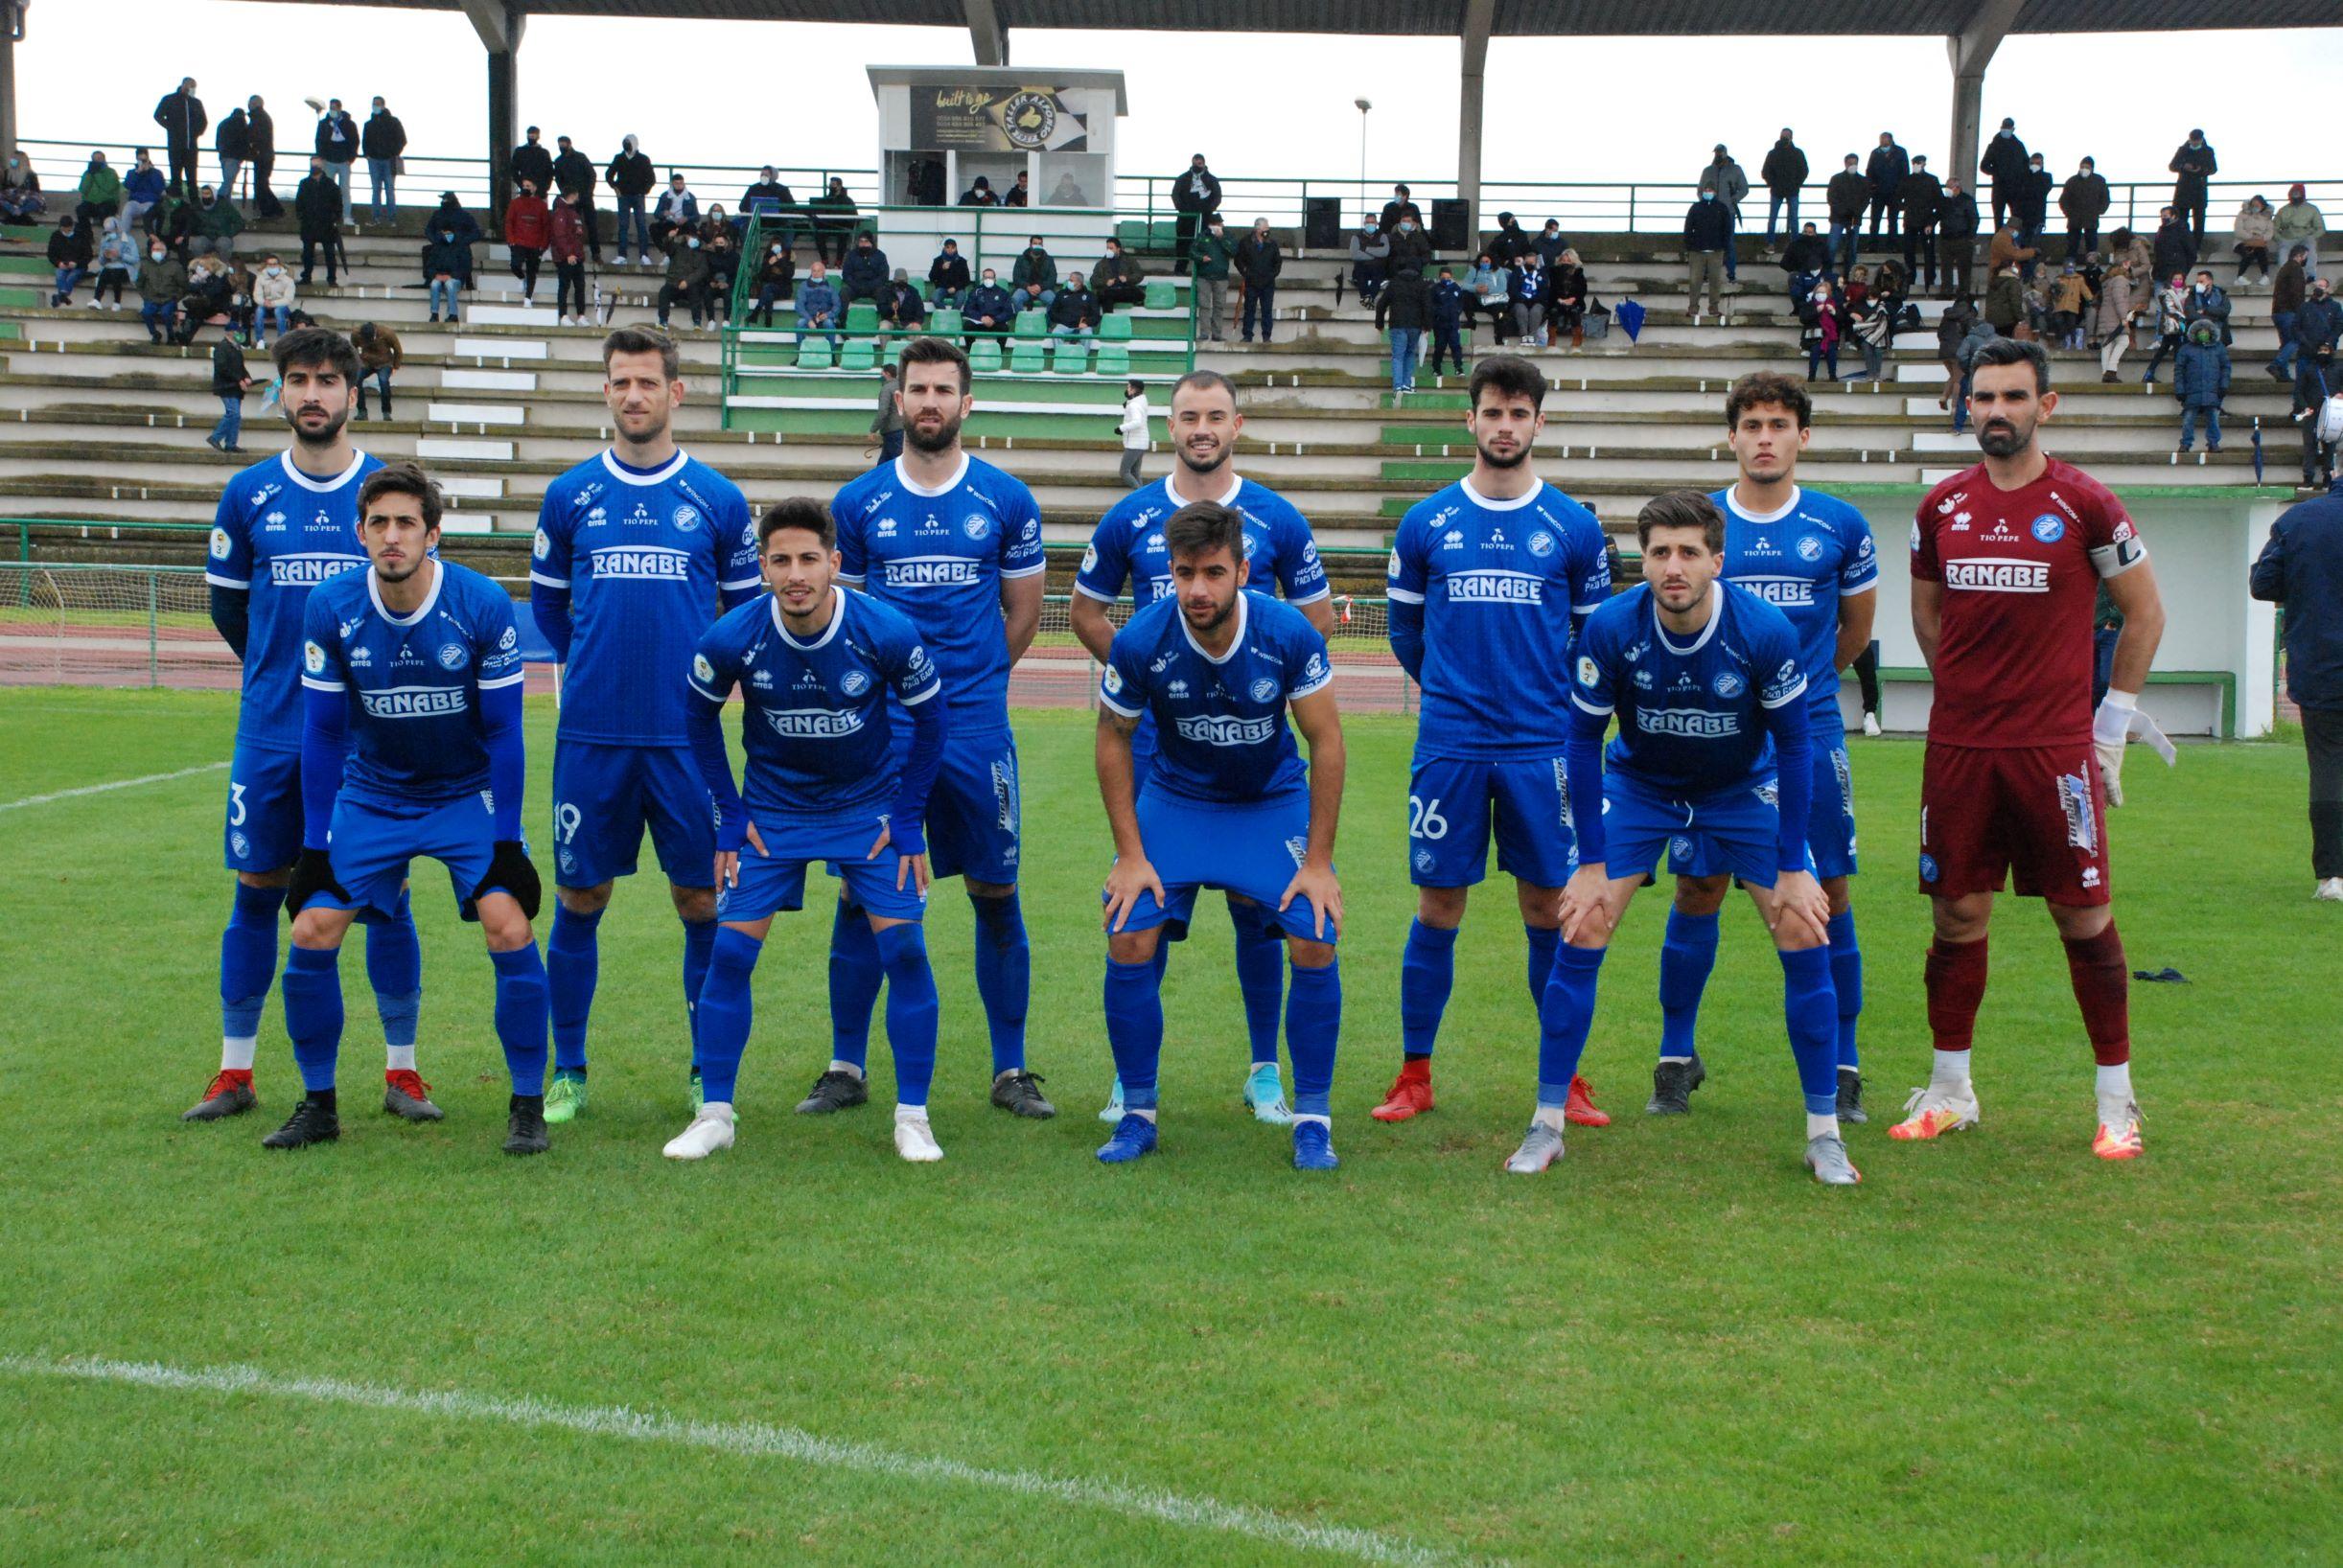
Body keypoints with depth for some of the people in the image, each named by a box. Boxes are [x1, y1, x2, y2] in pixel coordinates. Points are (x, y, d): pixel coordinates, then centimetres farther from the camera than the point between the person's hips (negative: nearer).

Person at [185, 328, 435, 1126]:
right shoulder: (248, 493, 5)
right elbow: (226, 603, 15)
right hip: (270, 730, 1)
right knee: (257, 888, 5)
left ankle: (401, 1071, 11)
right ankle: (235, 1073, 16)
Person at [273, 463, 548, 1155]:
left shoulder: (482, 605, -19)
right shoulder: (330, 607, -14)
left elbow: (503, 732, -12)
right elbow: (321, 733, -5)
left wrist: (506, 841, -13)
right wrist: (314, 846, -5)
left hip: (467, 794, -2)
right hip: (368, 799, 2)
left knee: (509, 927, -19)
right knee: (312, 933, -8)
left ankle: (528, 1103, -2)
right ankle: (318, 1104, 11)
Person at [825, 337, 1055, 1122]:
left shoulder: (1007, 500, 3)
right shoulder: (858, 502, 5)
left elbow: (1022, 616, 11)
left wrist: (965, 680, 10)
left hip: (975, 729, 0)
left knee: (996, 894, 3)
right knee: (862, 895, 3)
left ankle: (1011, 1070, 14)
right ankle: (846, 1067, 14)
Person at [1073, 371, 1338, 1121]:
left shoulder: (1277, 519, 3)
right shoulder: (1130, 517, 4)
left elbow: (1318, 619, 9)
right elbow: (1087, 612, 13)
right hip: (1156, 739, 0)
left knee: (1257, 902, 3)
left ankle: (1265, 1070, 15)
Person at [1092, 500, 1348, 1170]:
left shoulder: (1290, 635, -24)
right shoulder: (1141, 640, -23)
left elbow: (1326, 742, -13)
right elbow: (1114, 740, -6)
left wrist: (1318, 862, -14)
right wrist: (1130, 855, -10)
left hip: (1273, 800, 0)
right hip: (1174, 797, 1)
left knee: (1315, 942, -16)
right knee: (1130, 941, -14)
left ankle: (1312, 1119, 1)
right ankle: (1136, 1113, 5)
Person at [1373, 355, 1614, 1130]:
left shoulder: (1574, 527, 3)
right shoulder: (1426, 523, 4)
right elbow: (1405, 630, 15)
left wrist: (1560, 706, 12)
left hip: (1542, 746, 0)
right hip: (1448, 745, 0)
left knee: (1549, 906, 4)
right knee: (1437, 906, 4)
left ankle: (1567, 1078, 14)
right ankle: (1415, 1075, 13)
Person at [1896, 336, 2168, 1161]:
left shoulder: (2084, 503, -4)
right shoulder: (1941, 506, 6)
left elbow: (2145, 613, 5)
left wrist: (2114, 720, 4)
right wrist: (1969, 693, 12)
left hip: (2055, 746, -3)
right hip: (1958, 745, 3)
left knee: (2084, 915, 1)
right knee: (1957, 915, 7)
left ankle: (2117, 1100, 11)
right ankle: (1949, 1090, 19)